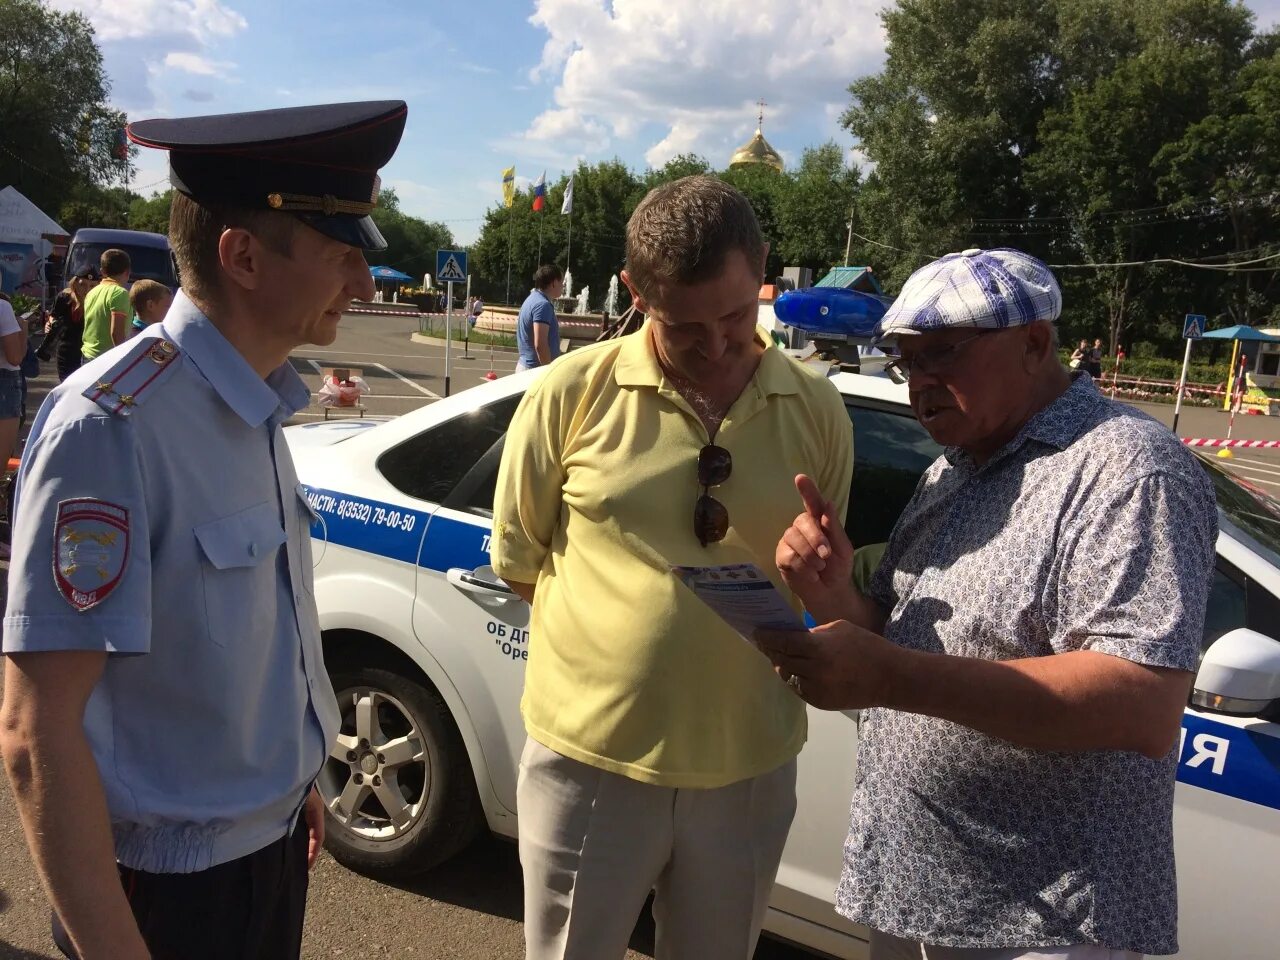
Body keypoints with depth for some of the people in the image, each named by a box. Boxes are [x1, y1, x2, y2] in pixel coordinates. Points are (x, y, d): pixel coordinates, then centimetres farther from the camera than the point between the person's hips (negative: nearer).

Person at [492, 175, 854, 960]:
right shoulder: (575, 392, -9)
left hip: (749, 767, 3)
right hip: (589, 757, -2)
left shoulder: (818, 409, -2)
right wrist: (623, 628, -2)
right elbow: (517, 557, 2)